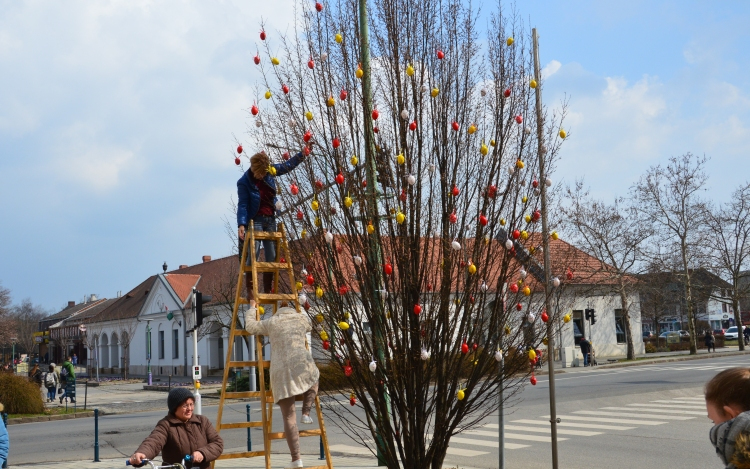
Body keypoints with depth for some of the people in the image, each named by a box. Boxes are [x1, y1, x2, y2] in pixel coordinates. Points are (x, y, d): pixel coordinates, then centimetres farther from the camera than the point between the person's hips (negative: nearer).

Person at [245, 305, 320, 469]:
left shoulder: (272, 322, 19)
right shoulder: (302, 318, 19)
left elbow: (250, 327, 30)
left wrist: (251, 310, 45)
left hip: (280, 371, 1)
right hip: (302, 364, -1)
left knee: (289, 417, 4)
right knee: (313, 380, 37)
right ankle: (306, 413, 16)